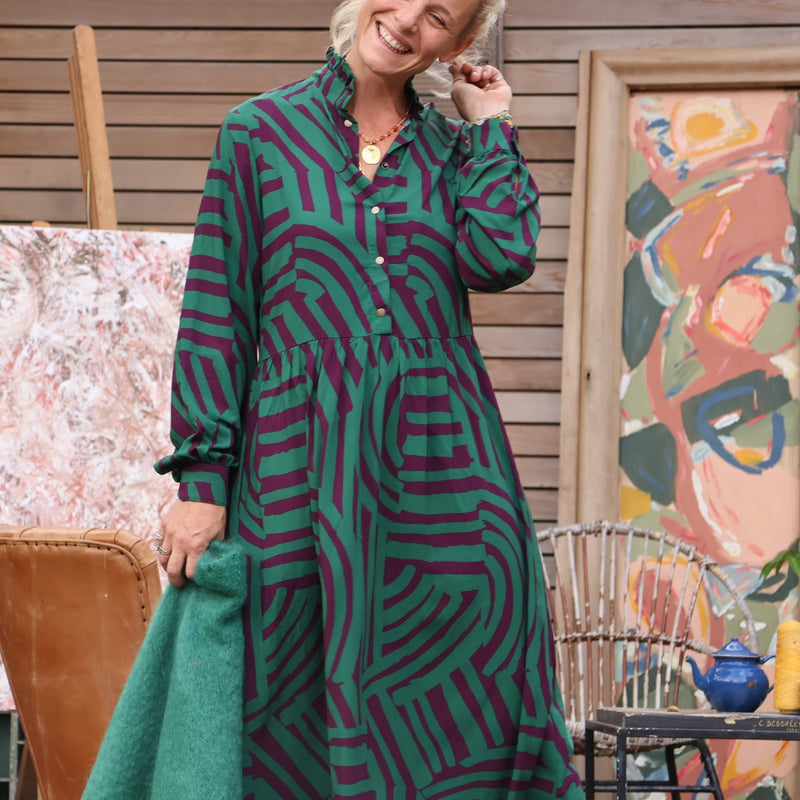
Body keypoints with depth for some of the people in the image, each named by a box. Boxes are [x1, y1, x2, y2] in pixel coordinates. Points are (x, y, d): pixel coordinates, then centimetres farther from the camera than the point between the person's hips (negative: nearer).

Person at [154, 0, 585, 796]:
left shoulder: (453, 149, 13)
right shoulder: (261, 131, 6)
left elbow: (500, 259, -8)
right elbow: (214, 314, 2)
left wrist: (491, 128, 3)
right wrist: (200, 477, -5)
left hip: (440, 464, 2)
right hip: (303, 467, -2)